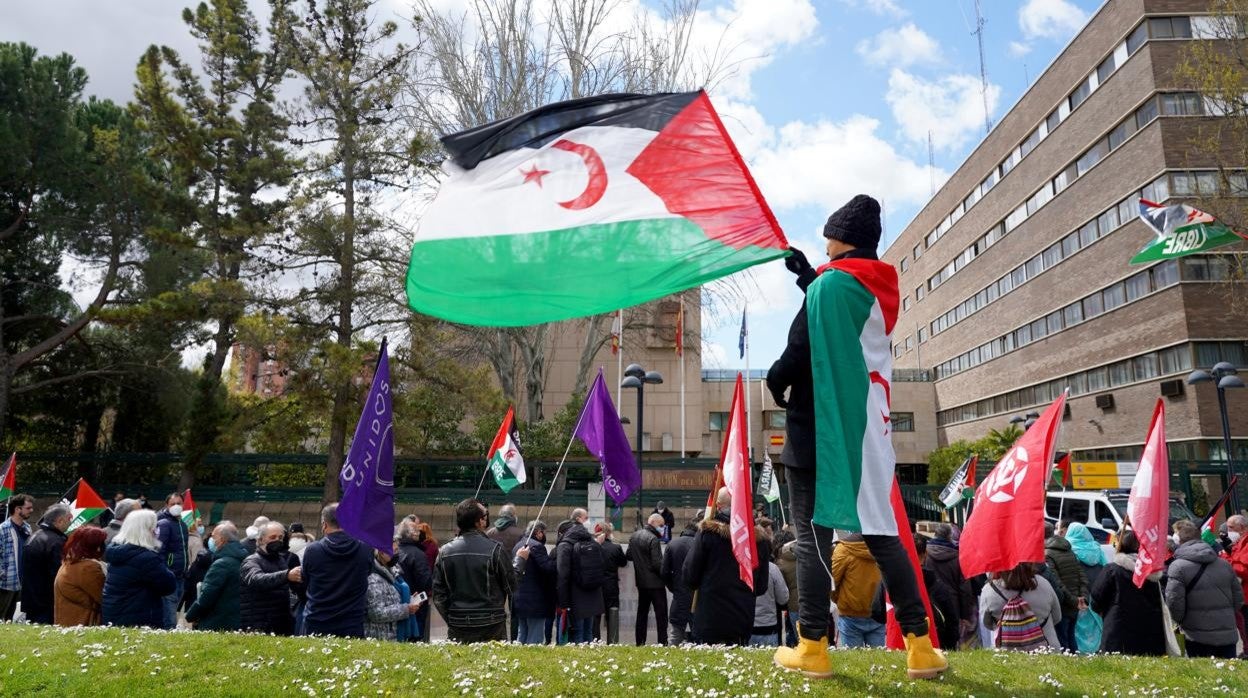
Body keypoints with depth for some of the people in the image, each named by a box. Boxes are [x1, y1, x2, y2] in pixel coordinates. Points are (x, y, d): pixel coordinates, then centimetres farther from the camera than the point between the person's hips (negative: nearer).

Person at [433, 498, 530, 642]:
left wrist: (451, 620, 14)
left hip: (457, 628, 4)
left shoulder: (445, 551, -1)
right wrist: (520, 560, 12)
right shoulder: (494, 549, -14)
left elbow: (438, 594, 3)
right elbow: (510, 586, -3)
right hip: (491, 627, -3)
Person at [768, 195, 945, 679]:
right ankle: (920, 645, 14)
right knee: (882, 533, 12)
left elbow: (802, 349, -18)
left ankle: (813, 647, 7)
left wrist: (775, 380, 0)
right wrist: (809, 277, 28)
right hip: (869, 428, 7)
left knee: (813, 536, 1)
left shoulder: (831, 283, -12)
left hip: (820, 426, -7)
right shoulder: (883, 288, 12)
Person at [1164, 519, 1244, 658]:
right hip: (1228, 635, 5)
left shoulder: (1177, 567, -13)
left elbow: (1174, 601, -16)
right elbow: (1238, 597, 13)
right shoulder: (1224, 564, 8)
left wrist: (1181, 622, 4)